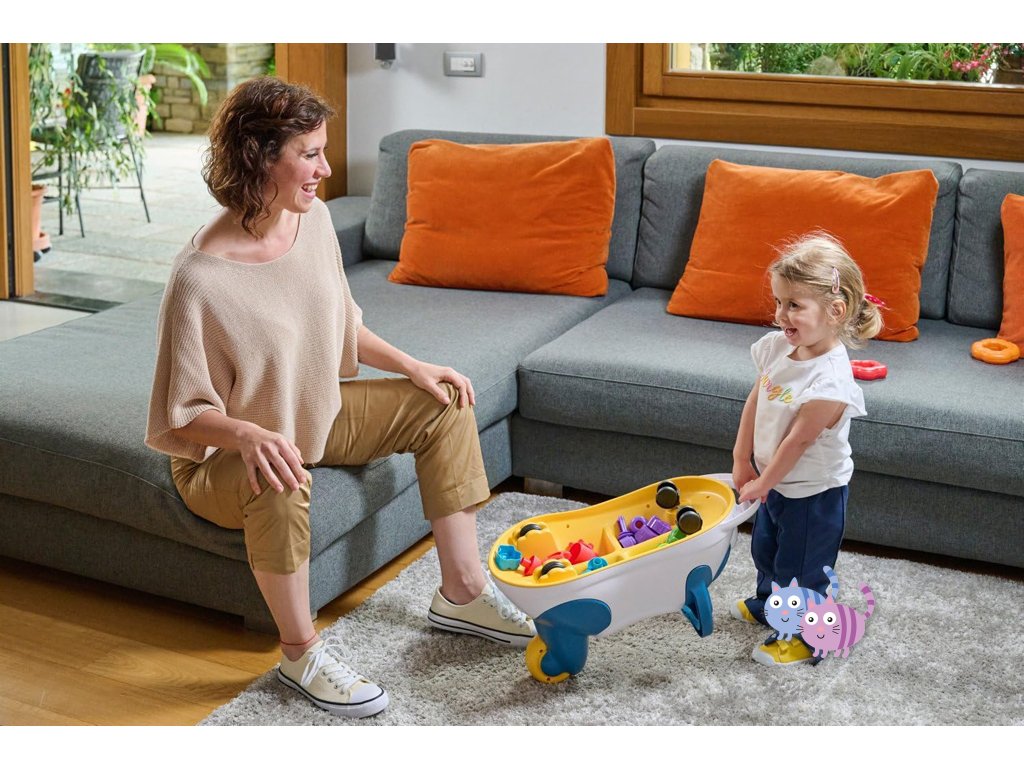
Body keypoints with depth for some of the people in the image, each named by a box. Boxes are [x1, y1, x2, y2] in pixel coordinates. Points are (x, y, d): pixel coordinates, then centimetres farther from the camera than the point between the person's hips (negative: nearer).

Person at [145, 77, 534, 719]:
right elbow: (184, 415, -22)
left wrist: (414, 367, -1)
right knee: (281, 487, -40)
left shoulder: (313, 218, -8)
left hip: (315, 413, 8)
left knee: (444, 404, 2)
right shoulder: (200, 278, -30)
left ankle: (462, 591, 8)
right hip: (225, 456, -8)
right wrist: (250, 435, -40)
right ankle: (302, 652, -15)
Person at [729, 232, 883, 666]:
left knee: (800, 567, 11)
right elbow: (755, 403, -1)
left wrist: (761, 485, -17)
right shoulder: (778, 346, -11)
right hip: (777, 481, 8)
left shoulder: (830, 380, -34)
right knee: (766, 548, 30)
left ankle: (803, 635, 33)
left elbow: (798, 440, -27)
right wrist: (742, 461, 0)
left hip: (814, 491, -8)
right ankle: (768, 604, 56)